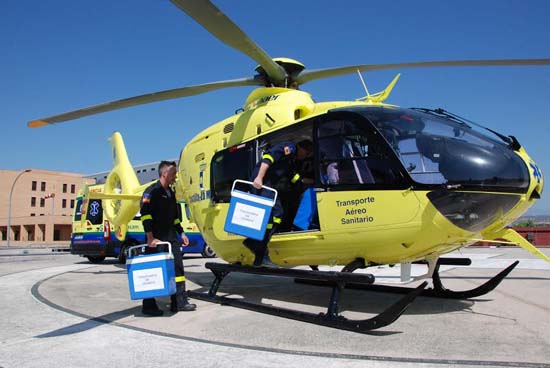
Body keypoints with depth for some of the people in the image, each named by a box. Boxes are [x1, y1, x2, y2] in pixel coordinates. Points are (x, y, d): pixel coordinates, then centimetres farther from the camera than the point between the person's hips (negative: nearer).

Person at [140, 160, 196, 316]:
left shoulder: (170, 193, 17)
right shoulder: (152, 191, -10)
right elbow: (145, 214, -19)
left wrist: (181, 233, 19)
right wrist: (150, 237, -23)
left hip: (171, 237, 8)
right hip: (157, 239, -8)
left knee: (177, 267, 7)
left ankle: (179, 302, 13)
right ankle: (148, 306, 9)